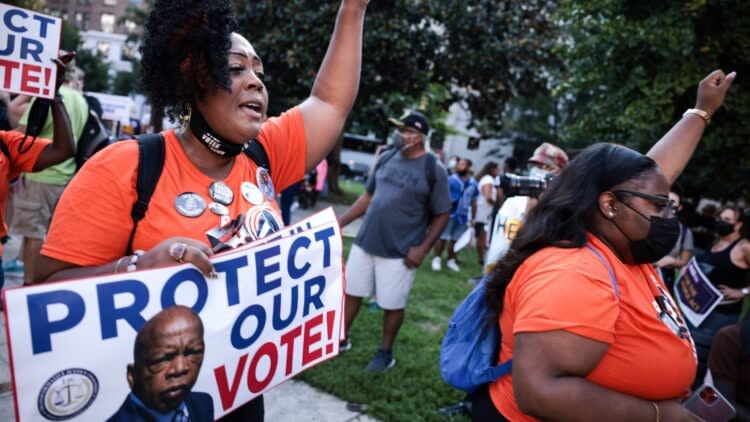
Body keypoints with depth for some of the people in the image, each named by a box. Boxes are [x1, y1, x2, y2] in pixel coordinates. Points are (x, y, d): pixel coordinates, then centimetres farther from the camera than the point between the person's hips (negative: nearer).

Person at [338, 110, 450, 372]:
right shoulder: (387, 158, 6)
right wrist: (341, 222, 8)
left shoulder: (433, 170, -9)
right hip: (365, 241, 5)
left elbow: (442, 215, -6)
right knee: (351, 291, 14)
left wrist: (423, 248, -15)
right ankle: (341, 340, 33)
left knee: (392, 305, 7)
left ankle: (385, 353, 27)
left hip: (400, 251, -5)